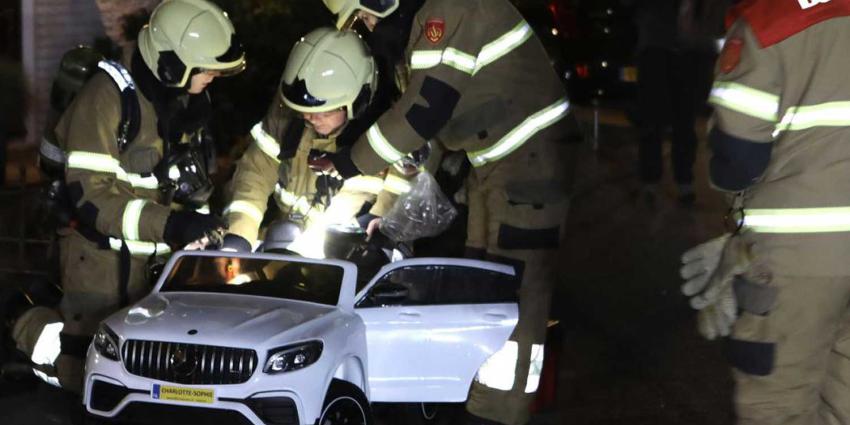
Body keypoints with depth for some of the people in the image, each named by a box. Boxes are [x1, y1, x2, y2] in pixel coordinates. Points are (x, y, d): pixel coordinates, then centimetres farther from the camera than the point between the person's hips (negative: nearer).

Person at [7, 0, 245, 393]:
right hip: (103, 253, -7)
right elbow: (90, 195, -24)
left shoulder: (190, 101, 3)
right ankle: (28, 325, 22)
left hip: (158, 255, 7)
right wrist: (168, 225, -31)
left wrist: (197, 224, 3)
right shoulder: (108, 96, -20)